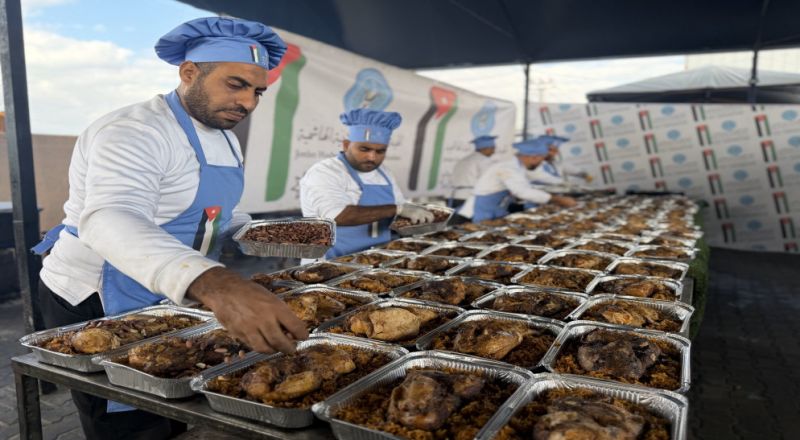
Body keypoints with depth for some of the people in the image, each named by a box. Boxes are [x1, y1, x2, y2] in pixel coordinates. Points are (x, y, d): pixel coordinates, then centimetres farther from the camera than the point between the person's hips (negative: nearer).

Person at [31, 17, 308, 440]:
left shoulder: (224, 138, 4)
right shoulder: (132, 132, -25)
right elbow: (111, 218, -45)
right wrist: (215, 285, -63)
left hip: (171, 297, 8)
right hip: (98, 304, -8)